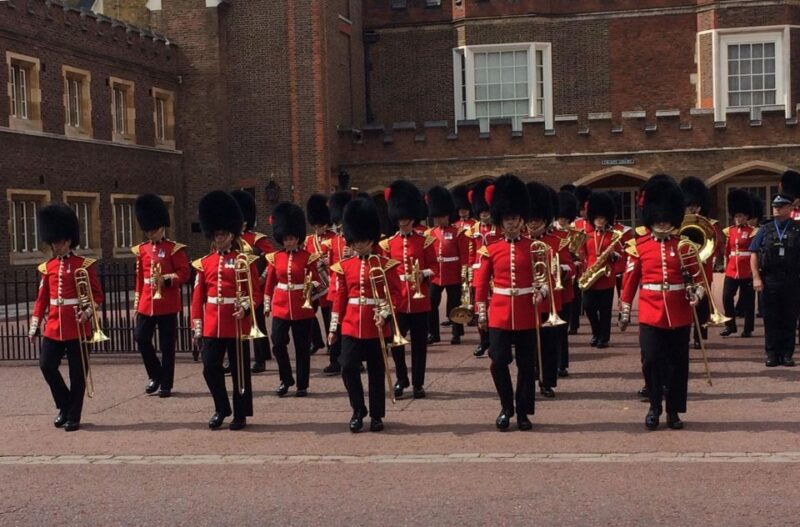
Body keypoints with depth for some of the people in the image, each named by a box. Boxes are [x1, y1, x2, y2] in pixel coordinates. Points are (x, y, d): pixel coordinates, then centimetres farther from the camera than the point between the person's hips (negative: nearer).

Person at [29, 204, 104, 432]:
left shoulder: (85, 265, -3)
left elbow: (97, 295, -2)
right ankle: (65, 406, 18)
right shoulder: (48, 267, 9)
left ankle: (73, 416, 13)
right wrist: (34, 325, 7)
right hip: (54, 327, 4)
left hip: (77, 327, -4)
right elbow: (42, 299, 12)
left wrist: (88, 312, -20)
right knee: (47, 365, -3)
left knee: (78, 372, 2)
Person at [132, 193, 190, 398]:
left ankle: (166, 384, 10)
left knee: (167, 345, 2)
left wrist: (167, 279, -21)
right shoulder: (141, 250, 11)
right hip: (146, 303, 4)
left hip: (167, 304, -4)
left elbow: (184, 274, -5)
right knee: (141, 338, -1)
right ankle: (155, 375, 18)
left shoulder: (175, 249, -2)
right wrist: (137, 301, 14)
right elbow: (139, 277, 15)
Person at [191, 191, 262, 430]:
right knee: (211, 368, 3)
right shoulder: (204, 263, 8)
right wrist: (197, 328, 5)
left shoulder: (245, 260, -1)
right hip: (212, 326, 3)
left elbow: (256, 292, -2)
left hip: (237, 325, -3)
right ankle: (222, 409, 23)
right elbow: (198, 297, 8)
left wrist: (245, 308, -21)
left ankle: (241, 414, 17)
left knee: (240, 370, 5)